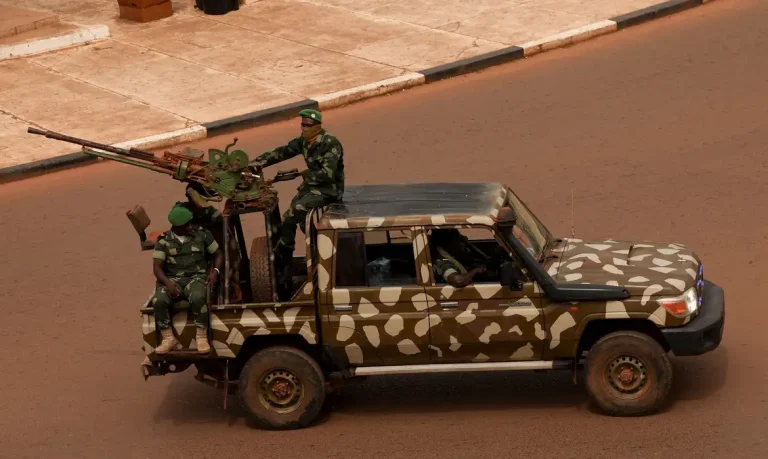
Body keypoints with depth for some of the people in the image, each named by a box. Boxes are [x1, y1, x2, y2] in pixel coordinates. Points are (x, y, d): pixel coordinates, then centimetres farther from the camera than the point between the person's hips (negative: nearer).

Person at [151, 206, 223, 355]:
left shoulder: (202, 234, 6)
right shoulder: (164, 241, 4)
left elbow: (218, 254, 15)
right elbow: (157, 267, -1)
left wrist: (215, 271, -6)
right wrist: (167, 282, -21)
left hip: (196, 277, -1)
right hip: (172, 280, 1)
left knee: (198, 298, -38)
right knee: (158, 301, -31)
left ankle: (201, 337, -24)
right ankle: (168, 338, -18)